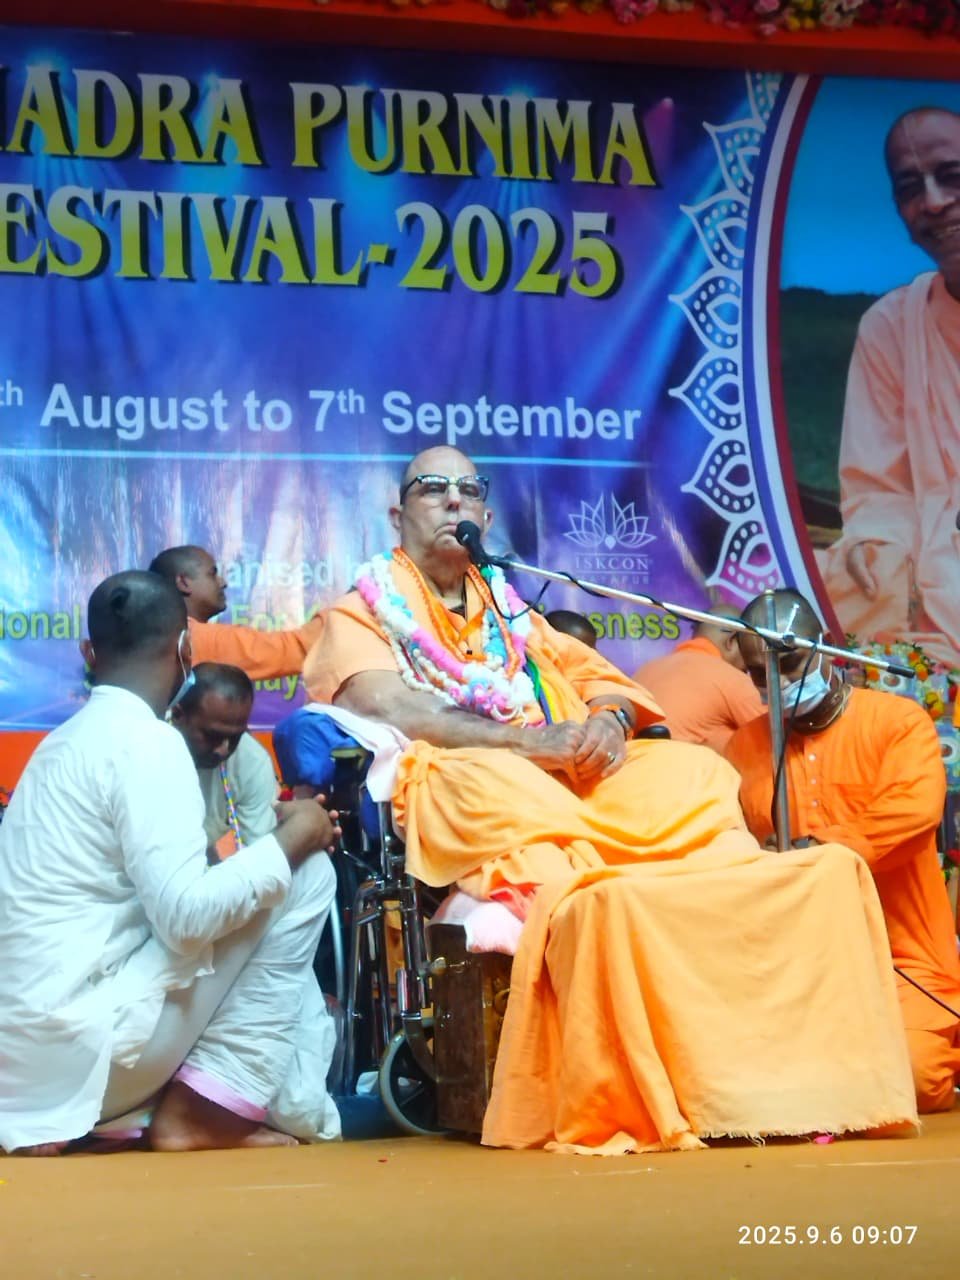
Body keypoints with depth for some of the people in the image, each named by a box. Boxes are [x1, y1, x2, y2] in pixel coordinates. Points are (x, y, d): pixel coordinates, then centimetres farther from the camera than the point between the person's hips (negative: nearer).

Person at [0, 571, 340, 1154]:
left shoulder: (69, 740, 16)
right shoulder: (146, 742, -12)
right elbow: (187, 914, -21)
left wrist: (271, 835, 20)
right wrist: (290, 840, -6)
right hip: (85, 1047, -9)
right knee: (305, 875, -2)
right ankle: (203, 1110, -1)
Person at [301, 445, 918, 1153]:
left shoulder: (508, 609, 32)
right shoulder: (362, 614, 14)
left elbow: (598, 676, 23)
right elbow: (392, 709, -5)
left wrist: (609, 719, -3)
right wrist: (533, 740, -16)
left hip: (571, 775, 6)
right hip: (455, 782, -6)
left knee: (694, 772, -19)